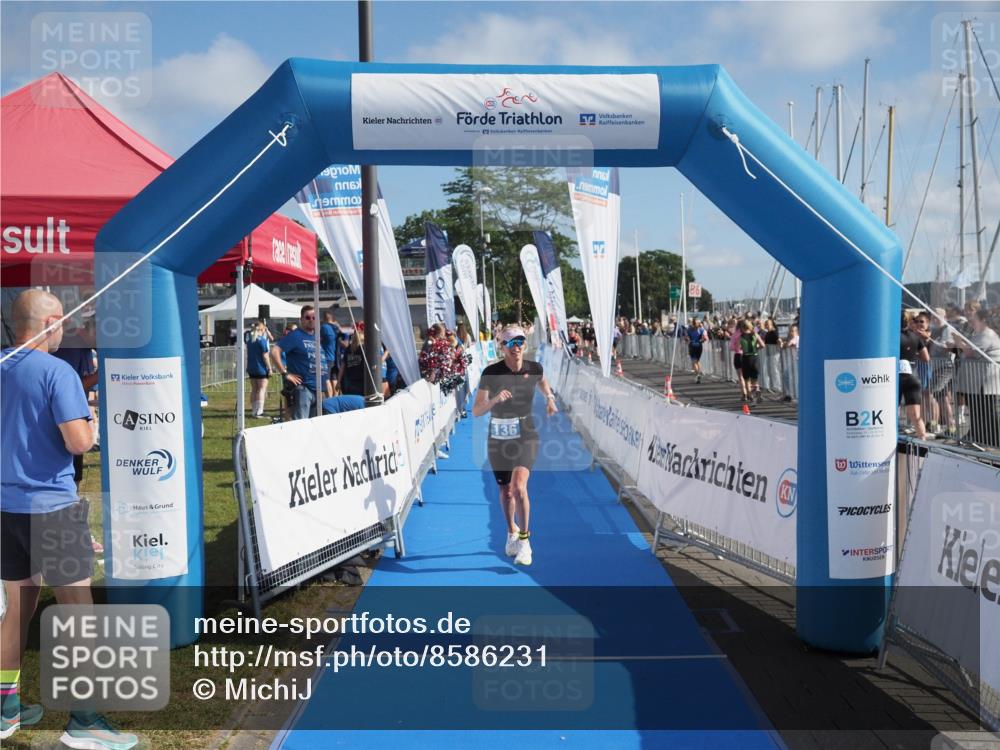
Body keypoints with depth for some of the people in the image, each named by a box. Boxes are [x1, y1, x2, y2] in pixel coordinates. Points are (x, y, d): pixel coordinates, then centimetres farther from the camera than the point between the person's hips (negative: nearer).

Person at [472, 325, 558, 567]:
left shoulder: (534, 369, -6)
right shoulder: (491, 373, -13)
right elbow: (476, 411, -17)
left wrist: (550, 398, 9)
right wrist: (494, 399, -32)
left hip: (526, 435, -1)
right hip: (498, 437, 1)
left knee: (519, 487, -20)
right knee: (506, 491, 14)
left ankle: (524, 540, -3)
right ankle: (511, 532, 41)